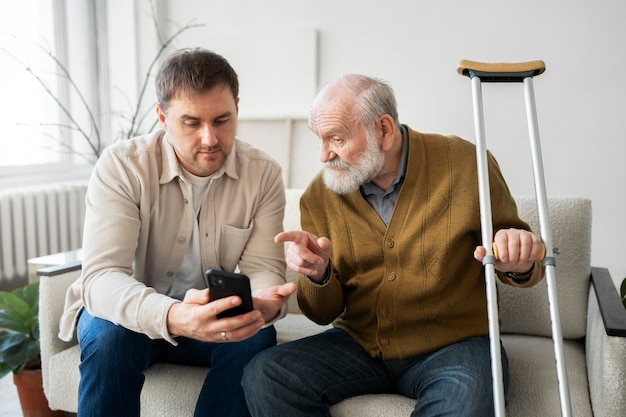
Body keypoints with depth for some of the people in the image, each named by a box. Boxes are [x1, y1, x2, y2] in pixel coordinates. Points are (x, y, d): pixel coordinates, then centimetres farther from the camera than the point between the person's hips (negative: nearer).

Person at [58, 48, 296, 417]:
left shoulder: (263, 175, -10)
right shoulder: (121, 166, -18)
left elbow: (262, 266, -12)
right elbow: (101, 275, -28)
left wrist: (266, 299, -39)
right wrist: (172, 317, -49)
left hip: (212, 319, 2)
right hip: (133, 314, -1)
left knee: (257, 334, -28)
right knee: (110, 332, -33)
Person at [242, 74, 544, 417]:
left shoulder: (465, 164, -9)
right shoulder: (320, 196, -1)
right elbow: (324, 313, 5)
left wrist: (519, 265, -23)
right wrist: (317, 276, -19)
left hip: (452, 345, -2)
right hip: (358, 345, 3)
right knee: (263, 376, -19)